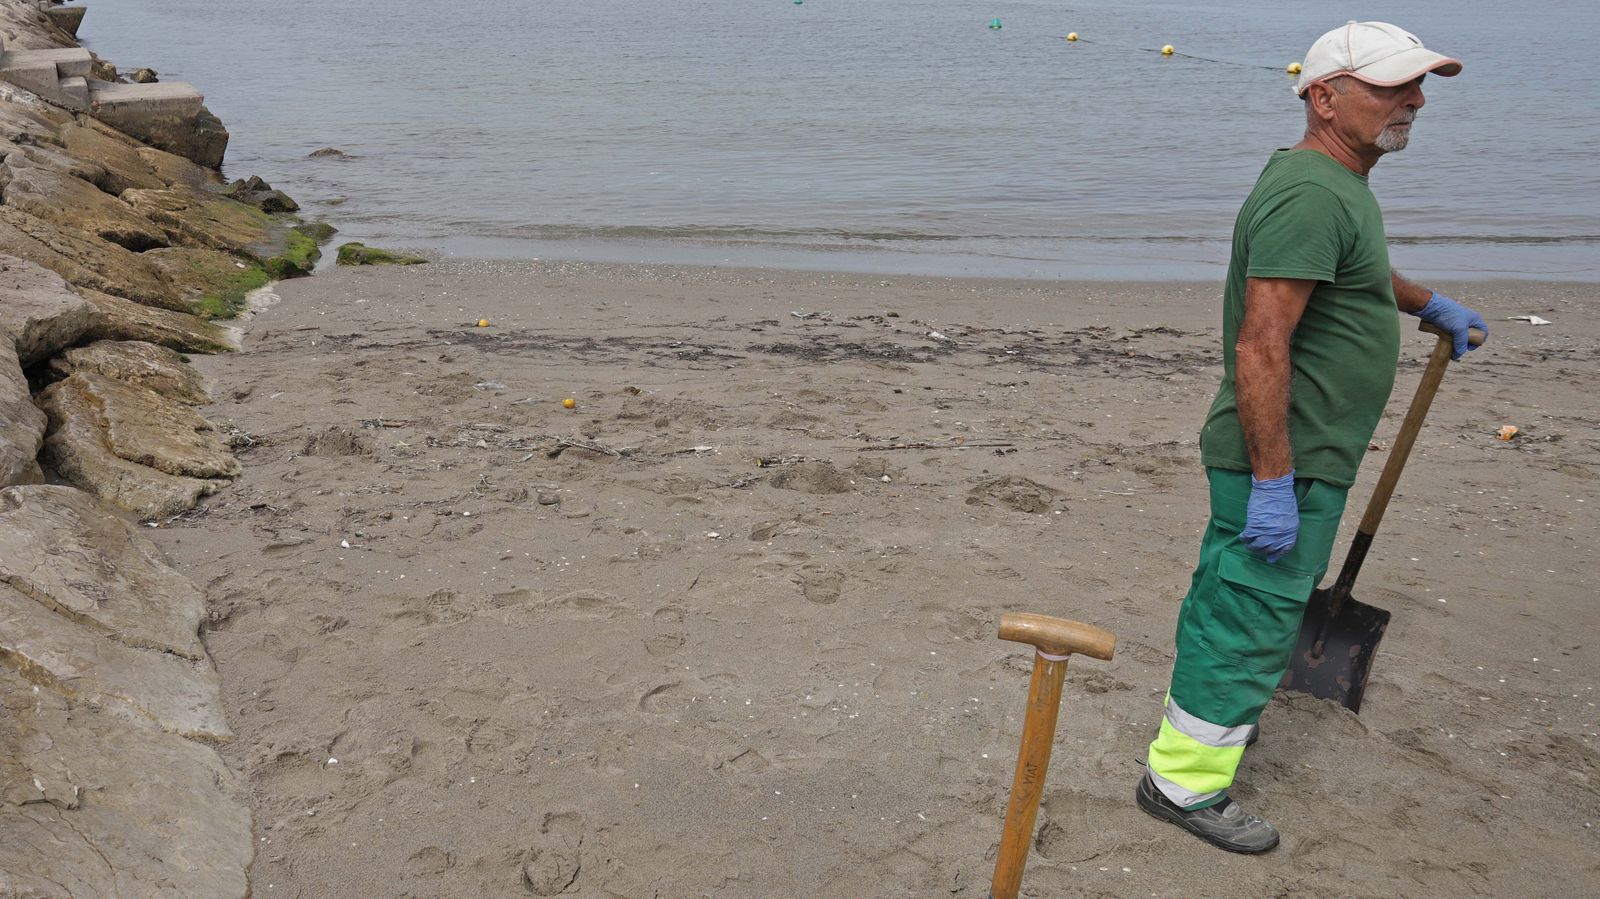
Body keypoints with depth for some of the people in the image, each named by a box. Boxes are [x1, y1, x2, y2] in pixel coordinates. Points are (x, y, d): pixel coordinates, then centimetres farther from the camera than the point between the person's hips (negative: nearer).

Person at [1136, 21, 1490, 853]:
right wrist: (1274, 481, -30)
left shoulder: (1336, 183, 13)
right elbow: (1262, 345, -30)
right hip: (1287, 462, -11)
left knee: (1230, 592, 23)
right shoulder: (1310, 194, -23)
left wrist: (1426, 303, 49)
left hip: (1286, 456, 11)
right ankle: (1185, 781, 9)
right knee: (1253, 618, -2)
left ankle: (1210, 712, 42)